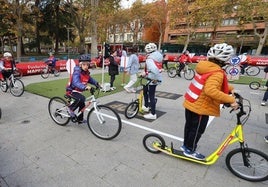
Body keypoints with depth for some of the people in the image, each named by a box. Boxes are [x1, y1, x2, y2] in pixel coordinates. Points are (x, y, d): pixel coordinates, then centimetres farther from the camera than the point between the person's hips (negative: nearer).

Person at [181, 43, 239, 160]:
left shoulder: (206, 67, 6)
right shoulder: (217, 73, -23)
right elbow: (210, 90, -40)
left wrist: (230, 89, 7)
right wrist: (230, 100, -35)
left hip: (190, 103, 9)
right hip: (201, 107, -9)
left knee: (189, 125, 22)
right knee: (197, 130, 10)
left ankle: (185, 145, 39)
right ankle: (190, 150, 27)